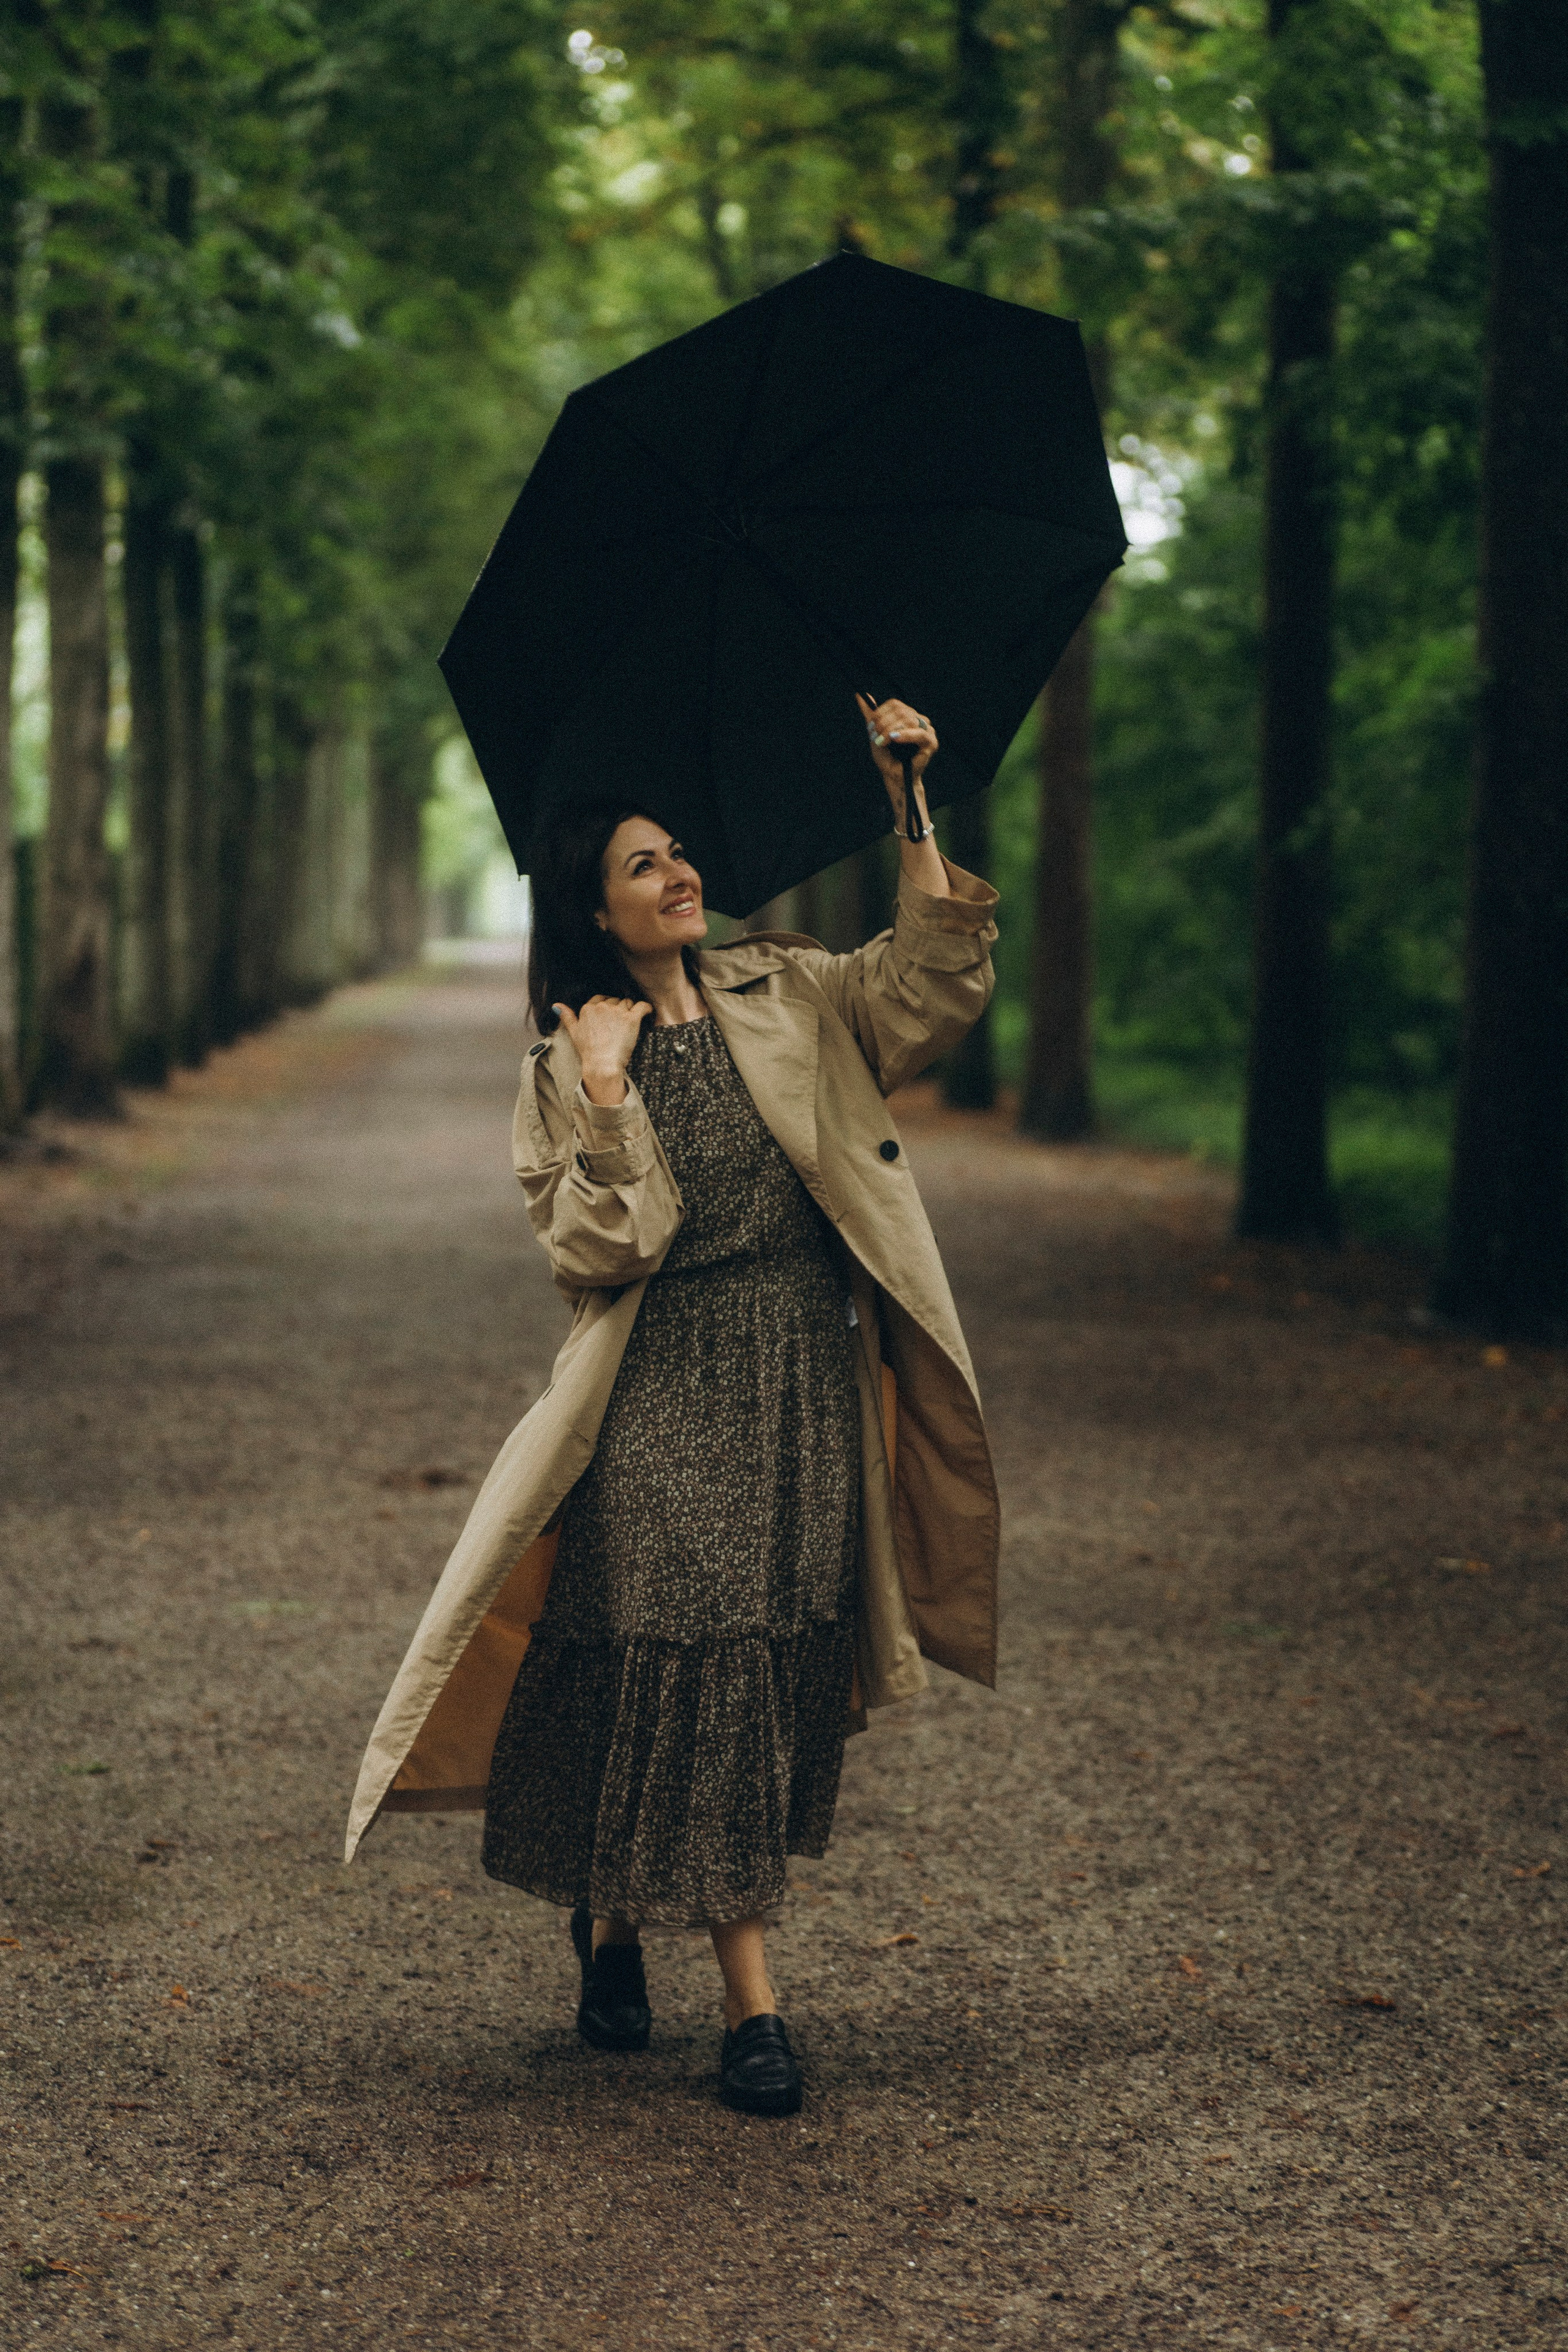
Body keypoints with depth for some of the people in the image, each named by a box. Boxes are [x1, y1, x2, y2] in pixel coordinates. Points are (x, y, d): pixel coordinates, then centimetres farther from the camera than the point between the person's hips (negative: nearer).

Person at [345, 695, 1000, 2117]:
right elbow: (595, 1251, -9)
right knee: (698, 1659, -9)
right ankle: (751, 2000, -2)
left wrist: (911, 815, -10)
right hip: (666, 1397, -3)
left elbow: (934, 986, -5)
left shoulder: (787, 991, 10)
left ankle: (617, 1913, 27)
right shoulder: (571, 1066, 1)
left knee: (781, 1658, 6)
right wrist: (610, 1099, -20)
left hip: (808, 1384, 4)